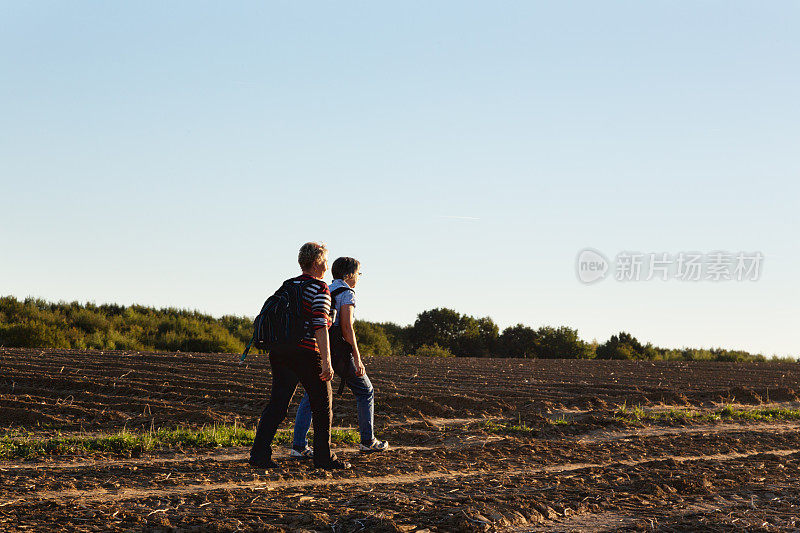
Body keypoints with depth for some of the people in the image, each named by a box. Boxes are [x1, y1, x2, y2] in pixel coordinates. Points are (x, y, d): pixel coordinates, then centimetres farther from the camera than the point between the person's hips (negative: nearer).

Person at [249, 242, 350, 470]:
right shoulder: (320, 288, -8)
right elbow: (320, 326, -18)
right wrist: (326, 362, -20)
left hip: (280, 351, 7)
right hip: (307, 353, -7)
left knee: (277, 403, 5)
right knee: (323, 407, 7)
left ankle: (259, 453, -5)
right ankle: (324, 457, 12)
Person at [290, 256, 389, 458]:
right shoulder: (346, 293, -7)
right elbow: (346, 327, -16)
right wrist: (357, 358, -16)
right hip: (340, 351, -6)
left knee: (311, 398, 4)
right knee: (365, 391, 12)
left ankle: (299, 445, -9)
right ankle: (368, 441, 17)